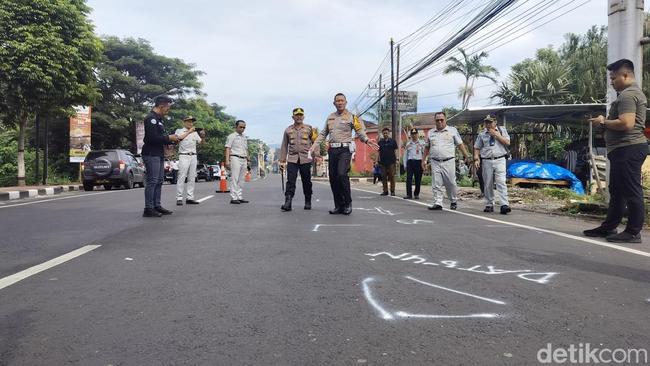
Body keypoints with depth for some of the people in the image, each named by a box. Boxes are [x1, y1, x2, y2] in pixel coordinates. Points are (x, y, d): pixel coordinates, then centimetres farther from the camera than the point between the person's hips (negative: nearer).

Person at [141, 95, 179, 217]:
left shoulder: (158, 119, 20)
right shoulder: (151, 118, -12)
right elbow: (153, 137, -22)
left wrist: (171, 140, 10)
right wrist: (168, 138, -12)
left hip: (159, 154, 10)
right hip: (151, 155, -10)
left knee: (159, 181, 11)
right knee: (152, 181, -9)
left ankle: (157, 206, 17)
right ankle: (148, 209, -6)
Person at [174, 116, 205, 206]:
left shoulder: (195, 133, 17)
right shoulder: (179, 131, 5)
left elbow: (200, 142, 10)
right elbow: (179, 137, -15)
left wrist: (202, 137, -10)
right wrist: (189, 132, -23)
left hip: (193, 156, 5)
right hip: (184, 156, -5)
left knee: (192, 178, 3)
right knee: (181, 178, -8)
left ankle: (190, 198, 6)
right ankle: (179, 198, -8)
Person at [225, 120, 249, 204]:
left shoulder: (245, 137, 22)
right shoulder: (231, 136, 1)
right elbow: (228, 148, -6)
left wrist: (248, 161, 20)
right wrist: (227, 160, -16)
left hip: (244, 159, 7)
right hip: (235, 158, -7)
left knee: (241, 180, 6)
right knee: (234, 179, -10)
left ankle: (240, 197, 10)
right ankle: (233, 198, -11)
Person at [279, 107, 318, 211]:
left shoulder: (309, 129, 7)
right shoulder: (288, 130, 12)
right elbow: (284, 146, 14)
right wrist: (282, 161, 9)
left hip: (306, 159, -1)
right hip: (292, 159, 1)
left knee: (306, 182, 6)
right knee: (290, 181, -8)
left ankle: (308, 202, 19)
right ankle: (288, 203, -11)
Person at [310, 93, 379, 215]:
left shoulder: (352, 117, 3)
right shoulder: (330, 117, 17)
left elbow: (360, 131, -3)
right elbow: (323, 134, 21)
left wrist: (367, 140, -22)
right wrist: (314, 146, 13)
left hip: (345, 149, -5)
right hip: (332, 150, 6)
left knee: (342, 174, -21)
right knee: (333, 178, 4)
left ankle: (348, 203, -6)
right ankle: (339, 206, 13)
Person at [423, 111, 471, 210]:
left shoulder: (452, 130, 6)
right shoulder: (430, 132, 13)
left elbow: (460, 144, 7)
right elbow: (427, 147, 20)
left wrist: (466, 156, 2)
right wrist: (423, 160, 17)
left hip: (449, 162, -2)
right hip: (435, 162, 2)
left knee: (451, 183, 1)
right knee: (436, 184, -2)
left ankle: (454, 201, 19)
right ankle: (437, 203, 1)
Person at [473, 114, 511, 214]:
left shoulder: (502, 130, 12)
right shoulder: (482, 134, 13)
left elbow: (507, 142, 1)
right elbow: (477, 148, 14)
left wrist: (496, 135, -4)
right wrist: (476, 159, -1)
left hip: (500, 160, -2)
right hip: (486, 161, 2)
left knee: (501, 182, -13)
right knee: (488, 184, 4)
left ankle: (504, 205, -18)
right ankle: (489, 205, 14)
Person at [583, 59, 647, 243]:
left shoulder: (628, 94, -13)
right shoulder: (633, 93, 22)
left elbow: (626, 123, -25)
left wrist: (603, 122, -11)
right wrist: (606, 124, 11)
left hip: (627, 149, -11)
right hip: (625, 149, 11)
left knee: (631, 191, -6)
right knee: (617, 191, 14)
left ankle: (633, 232, -1)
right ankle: (609, 227, 21)